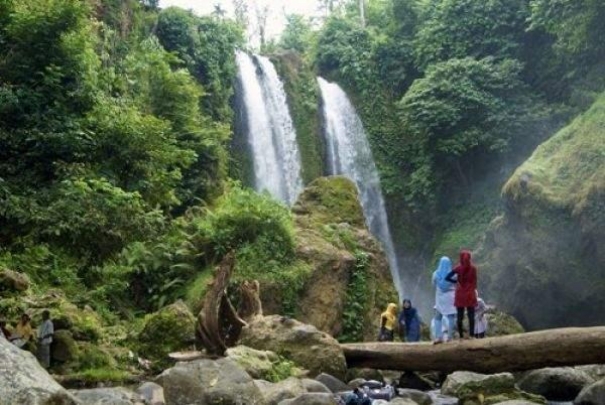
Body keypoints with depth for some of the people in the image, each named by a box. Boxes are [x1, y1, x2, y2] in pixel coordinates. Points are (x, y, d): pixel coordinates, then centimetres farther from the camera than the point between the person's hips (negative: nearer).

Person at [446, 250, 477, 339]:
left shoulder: (458, 268, -4)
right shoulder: (473, 268, -3)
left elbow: (447, 278, -7)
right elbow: (475, 282, 0)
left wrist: (456, 281, 6)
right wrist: (473, 290, 12)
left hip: (460, 294, 0)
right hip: (470, 294, 0)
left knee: (460, 316, 4)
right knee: (471, 316, 2)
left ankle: (461, 336, 3)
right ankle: (471, 335, -3)